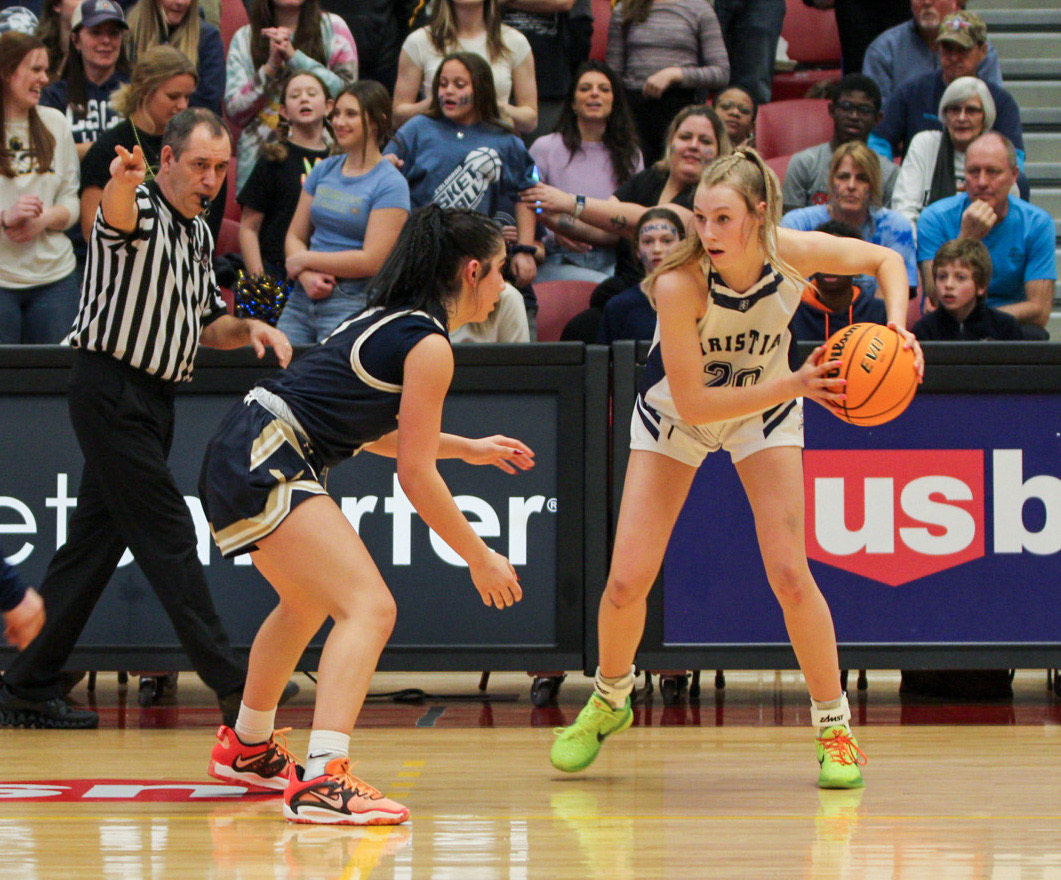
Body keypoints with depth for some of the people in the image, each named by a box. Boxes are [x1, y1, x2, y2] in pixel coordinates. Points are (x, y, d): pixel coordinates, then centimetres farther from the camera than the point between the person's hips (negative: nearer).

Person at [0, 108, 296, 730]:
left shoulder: (198, 233, 16)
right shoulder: (140, 209, -11)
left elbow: (205, 323, 24)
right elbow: (119, 215, -37)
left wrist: (248, 329, 2)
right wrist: (122, 183, -61)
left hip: (152, 400, 9)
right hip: (111, 391, -9)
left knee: (95, 544, 10)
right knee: (169, 537, -9)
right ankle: (232, 686, -11)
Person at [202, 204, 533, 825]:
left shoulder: (393, 322, 17)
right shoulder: (428, 344, -11)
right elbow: (416, 475, -11)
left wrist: (469, 448, 39)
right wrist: (481, 559, -3)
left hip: (243, 459, 11)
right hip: (266, 467, -11)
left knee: (309, 603, 33)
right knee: (370, 609, -21)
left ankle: (248, 747, 52)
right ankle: (322, 780, -37)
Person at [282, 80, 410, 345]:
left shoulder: (390, 184, -5)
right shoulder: (324, 170, 14)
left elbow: (372, 260, -13)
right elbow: (295, 236, 13)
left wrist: (304, 260, -6)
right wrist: (306, 275, -8)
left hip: (352, 304, -5)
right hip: (302, 299, 5)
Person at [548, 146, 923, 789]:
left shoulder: (792, 253, -28)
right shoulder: (679, 284, -35)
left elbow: (886, 260, -8)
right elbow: (693, 401, -32)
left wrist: (897, 328, -26)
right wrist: (794, 385, -40)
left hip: (767, 410, 1)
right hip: (674, 417, -1)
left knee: (790, 574, -12)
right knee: (628, 581, -7)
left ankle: (835, 727, 6)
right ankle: (610, 699, 23)